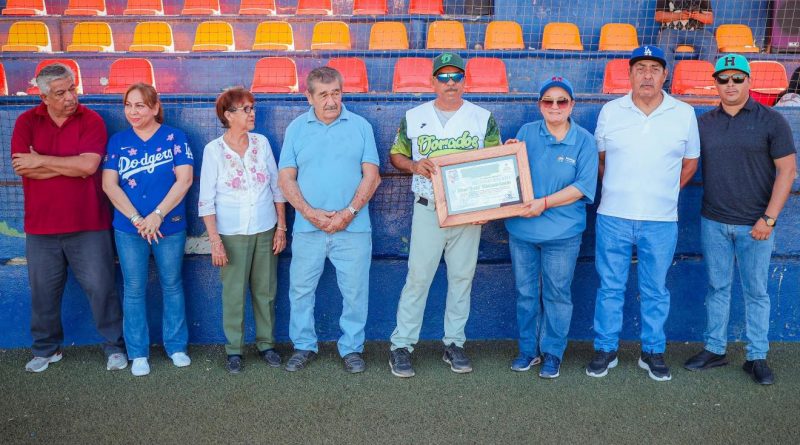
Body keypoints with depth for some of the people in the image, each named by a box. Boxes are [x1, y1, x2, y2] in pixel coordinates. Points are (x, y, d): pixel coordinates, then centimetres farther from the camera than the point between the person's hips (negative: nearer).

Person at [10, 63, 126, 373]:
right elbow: (23, 167, -11)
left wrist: (41, 161, -11)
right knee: (43, 292, 13)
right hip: (41, 226, 3)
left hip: (88, 225, -2)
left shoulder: (91, 120, -4)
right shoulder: (26, 122, 2)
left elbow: (88, 164, -18)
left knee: (101, 287, 3)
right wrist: (72, 165, -13)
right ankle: (46, 349, 31)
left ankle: (114, 346, 17)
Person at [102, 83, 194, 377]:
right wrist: (137, 219, -12)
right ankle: (138, 353, 19)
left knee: (172, 286, 9)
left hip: (170, 226, -1)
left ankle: (176, 346, 23)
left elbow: (184, 180, -10)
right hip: (129, 229, 2)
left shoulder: (174, 137, -2)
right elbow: (109, 184, -3)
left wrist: (157, 215, -15)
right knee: (134, 290, 7)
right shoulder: (118, 141, 4)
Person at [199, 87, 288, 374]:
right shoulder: (213, 150, -6)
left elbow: (277, 188, 7)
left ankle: (266, 343, 24)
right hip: (232, 234, -3)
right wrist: (214, 239, -11)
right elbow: (206, 200, -6)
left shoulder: (262, 143, 2)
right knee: (234, 294, 2)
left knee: (265, 291, 9)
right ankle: (234, 349, 17)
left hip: (265, 230, 3)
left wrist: (281, 227, 4)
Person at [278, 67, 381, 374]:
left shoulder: (360, 126, 3)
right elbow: (286, 178, 1)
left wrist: (349, 212, -13)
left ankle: (352, 348, 21)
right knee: (301, 290, 9)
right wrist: (311, 213, -12)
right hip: (307, 229, 1)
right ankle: (304, 346, 25)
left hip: (353, 228, -1)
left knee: (355, 291, 5)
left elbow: (371, 175, -2)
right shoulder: (296, 128, 5)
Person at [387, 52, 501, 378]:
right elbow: (395, 155, 12)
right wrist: (413, 165, -11)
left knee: (462, 278, 8)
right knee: (418, 277, -2)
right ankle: (401, 345, 7)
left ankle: (454, 344, 20)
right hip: (428, 210, -1)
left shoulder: (483, 118, 4)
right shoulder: (413, 117, 5)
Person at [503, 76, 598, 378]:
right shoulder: (527, 133, 4)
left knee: (557, 294, 8)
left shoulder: (584, 141, -3)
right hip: (522, 229, 3)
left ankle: (553, 353, 22)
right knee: (525, 292, 12)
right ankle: (527, 349, 27)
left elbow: (583, 187, -11)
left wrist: (544, 203, -18)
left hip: (562, 232, -2)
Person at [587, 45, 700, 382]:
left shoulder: (684, 113, 2)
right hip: (613, 217, 0)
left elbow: (690, 163, 11)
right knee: (610, 287, 8)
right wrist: (617, 190, 8)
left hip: (661, 221, 0)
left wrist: (662, 193, 7)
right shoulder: (610, 111, 2)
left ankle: (653, 352, 25)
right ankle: (605, 350, 20)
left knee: (655, 290, 10)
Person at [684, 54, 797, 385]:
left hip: (754, 226, -3)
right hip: (713, 222, 3)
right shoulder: (704, 123, 6)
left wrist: (769, 218, -12)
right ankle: (714, 350, 22)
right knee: (717, 288, 11)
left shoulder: (771, 121, -4)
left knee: (756, 292, 6)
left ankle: (757, 357, 17)